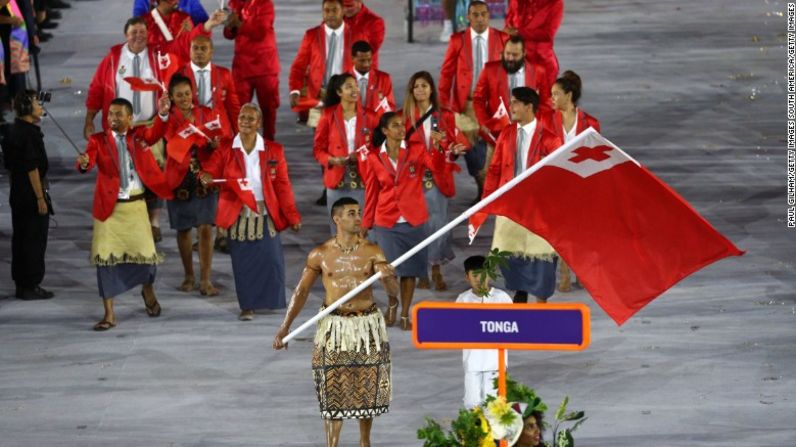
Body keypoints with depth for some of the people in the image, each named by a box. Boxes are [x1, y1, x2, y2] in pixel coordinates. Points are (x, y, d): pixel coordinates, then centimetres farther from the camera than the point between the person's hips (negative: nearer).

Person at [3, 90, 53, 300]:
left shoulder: (14, 131, 11)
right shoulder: (29, 134, -18)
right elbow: (32, 169, -21)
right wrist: (40, 198, -18)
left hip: (17, 194, 10)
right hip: (31, 195, -10)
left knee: (20, 240, 13)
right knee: (35, 241, -2)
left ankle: (21, 285, 19)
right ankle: (31, 286, 1)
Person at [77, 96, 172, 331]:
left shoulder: (138, 135, 5)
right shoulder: (98, 140, -1)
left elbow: (155, 133, -14)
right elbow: (89, 160, -17)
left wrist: (162, 115, -33)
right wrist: (84, 163, -41)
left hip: (135, 206, 1)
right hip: (109, 207, -1)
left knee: (146, 254, 3)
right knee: (106, 258, -2)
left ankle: (148, 291, 37)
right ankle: (109, 314, 7)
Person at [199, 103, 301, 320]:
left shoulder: (274, 151, 5)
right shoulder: (225, 151, 4)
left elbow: (283, 185, 5)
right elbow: (209, 171, -7)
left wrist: (292, 216, 1)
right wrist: (206, 178, -32)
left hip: (266, 215, 0)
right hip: (238, 216, 0)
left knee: (270, 259, -4)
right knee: (243, 262, 1)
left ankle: (270, 301, 13)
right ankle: (247, 306, 11)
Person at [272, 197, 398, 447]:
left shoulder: (372, 252, -3)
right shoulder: (320, 254, -3)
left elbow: (393, 291, -9)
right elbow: (302, 291, 3)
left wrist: (388, 277, -33)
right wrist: (285, 327, -2)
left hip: (368, 326, 1)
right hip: (334, 326, -1)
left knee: (367, 388, 9)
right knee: (333, 391, -2)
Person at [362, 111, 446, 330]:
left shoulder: (416, 150, -2)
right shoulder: (375, 157, 0)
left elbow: (435, 165, -21)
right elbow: (371, 192, 7)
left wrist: (438, 149, -40)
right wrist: (366, 223, 9)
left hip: (413, 219, 0)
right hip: (386, 220, 0)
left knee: (410, 269, 4)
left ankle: (405, 314, 17)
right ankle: (392, 304, 31)